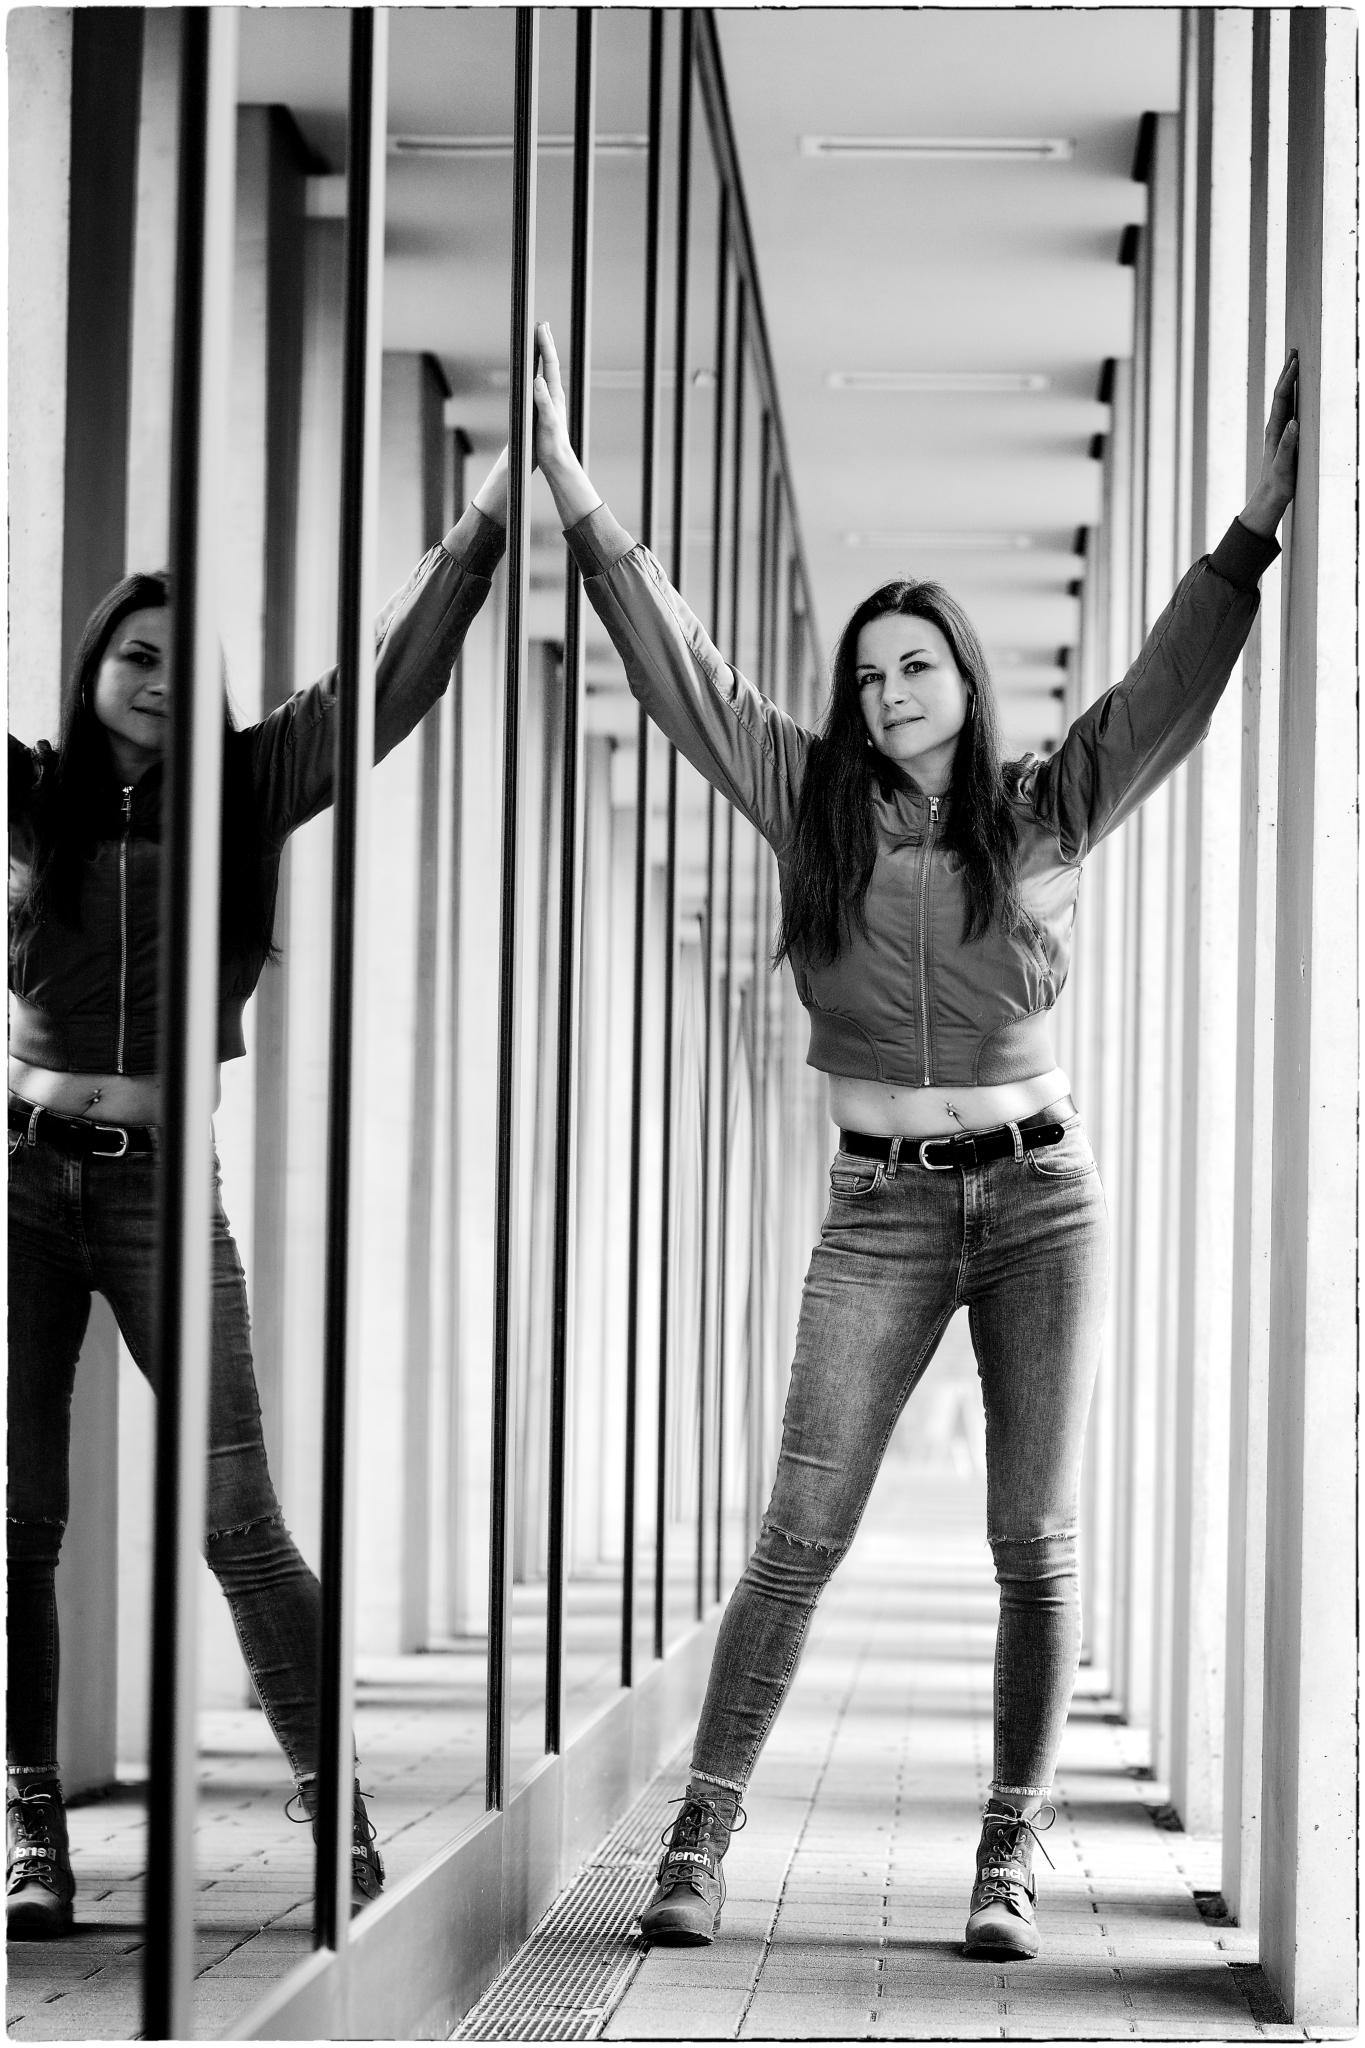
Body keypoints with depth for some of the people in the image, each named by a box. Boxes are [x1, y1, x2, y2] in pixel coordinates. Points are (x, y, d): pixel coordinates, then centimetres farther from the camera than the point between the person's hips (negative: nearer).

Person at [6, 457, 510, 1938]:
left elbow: (390, 680, 1)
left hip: (163, 1179, -1)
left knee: (236, 1518, -7)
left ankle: (337, 1819, -3)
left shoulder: (248, 791, 4)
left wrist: (483, 527, -5)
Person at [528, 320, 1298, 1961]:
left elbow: (1166, 694, -3)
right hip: (881, 1213, 0)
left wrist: (1255, 525, -13)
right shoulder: (813, 809, 3)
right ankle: (700, 1838, -2)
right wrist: (570, 485, -6)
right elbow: (678, 666, -1)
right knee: (799, 1537, -5)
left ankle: (1011, 1860, 6)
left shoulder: (1044, 813, 3)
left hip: (1041, 1197, 0)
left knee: (1036, 1547, 0)